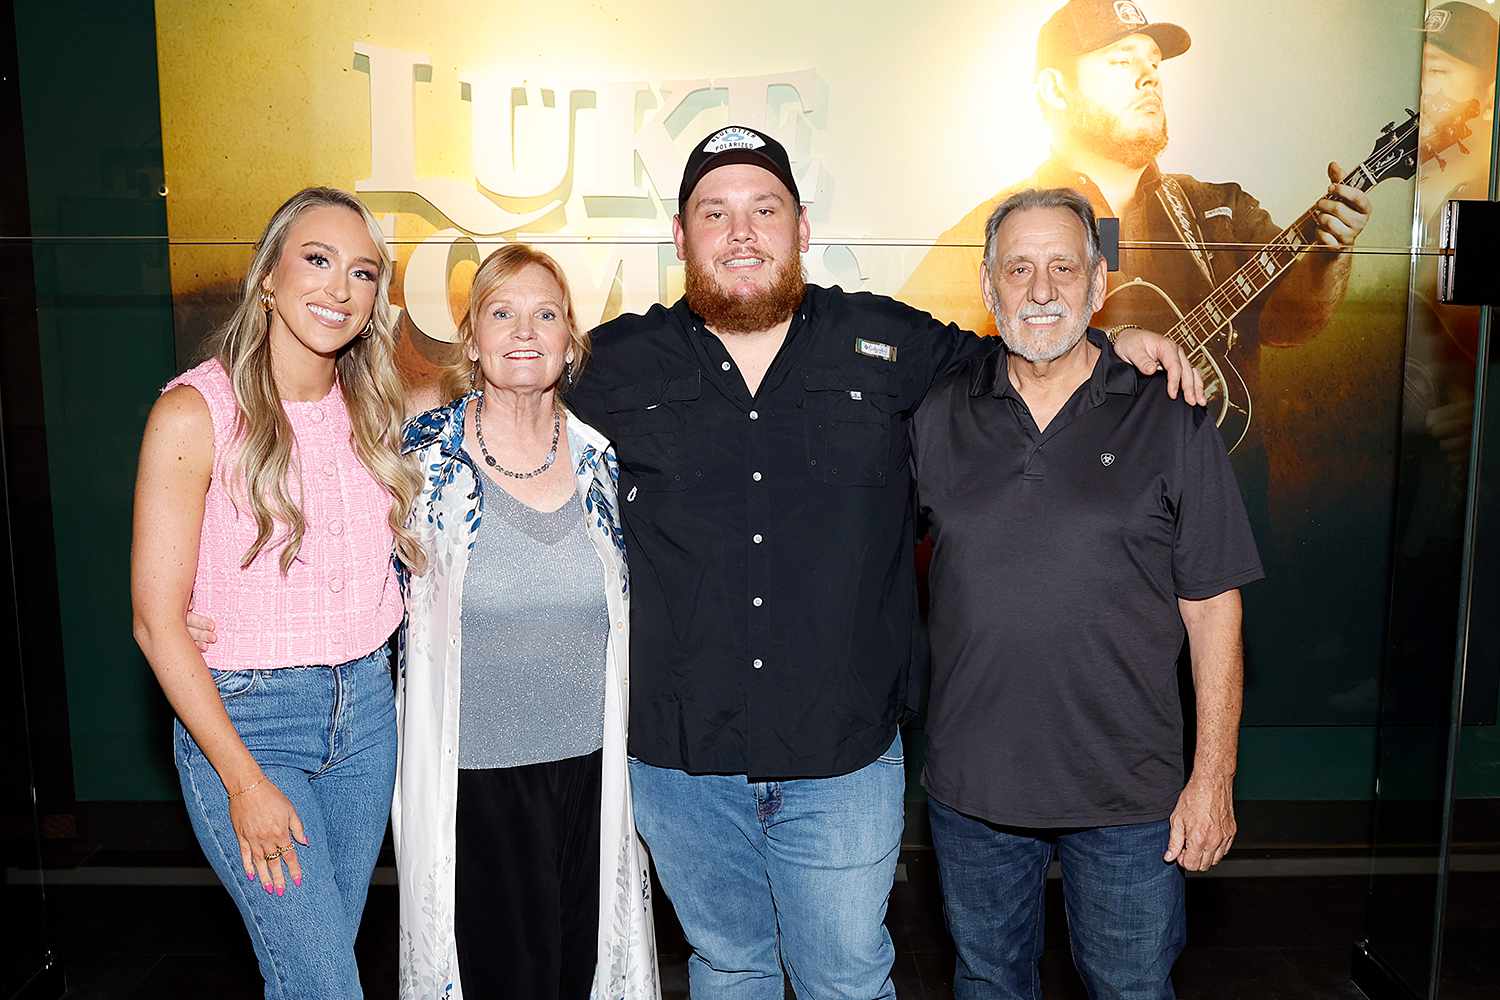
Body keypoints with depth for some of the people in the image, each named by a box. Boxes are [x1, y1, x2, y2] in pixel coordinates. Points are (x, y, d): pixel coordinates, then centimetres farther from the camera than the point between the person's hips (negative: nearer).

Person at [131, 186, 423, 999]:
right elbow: (157, 620, -13)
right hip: (243, 715, -5)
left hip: (365, 707, 5)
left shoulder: (369, 410, 4)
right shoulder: (195, 413, -13)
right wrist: (243, 780, -14)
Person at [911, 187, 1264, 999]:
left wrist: (1213, 778, -6)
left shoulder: (1169, 420, -5)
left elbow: (1213, 609, -4)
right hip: (971, 787, 2)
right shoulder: (937, 415, 0)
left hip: (1129, 795, -1)